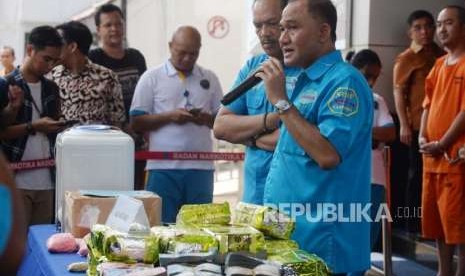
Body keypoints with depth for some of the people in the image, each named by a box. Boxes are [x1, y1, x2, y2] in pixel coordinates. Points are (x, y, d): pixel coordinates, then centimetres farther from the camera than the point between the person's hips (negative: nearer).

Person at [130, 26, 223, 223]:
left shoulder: (209, 79, 12)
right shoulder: (152, 78, 4)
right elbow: (136, 123, 0)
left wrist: (206, 118, -9)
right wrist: (169, 116, -14)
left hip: (201, 167, 2)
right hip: (163, 168, -2)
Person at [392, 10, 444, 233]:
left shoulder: (441, 55, 14)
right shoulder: (406, 59, -2)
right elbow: (398, 92, -7)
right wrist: (404, 125, -15)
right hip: (419, 125, -5)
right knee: (418, 174, 2)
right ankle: (413, 222, 10)